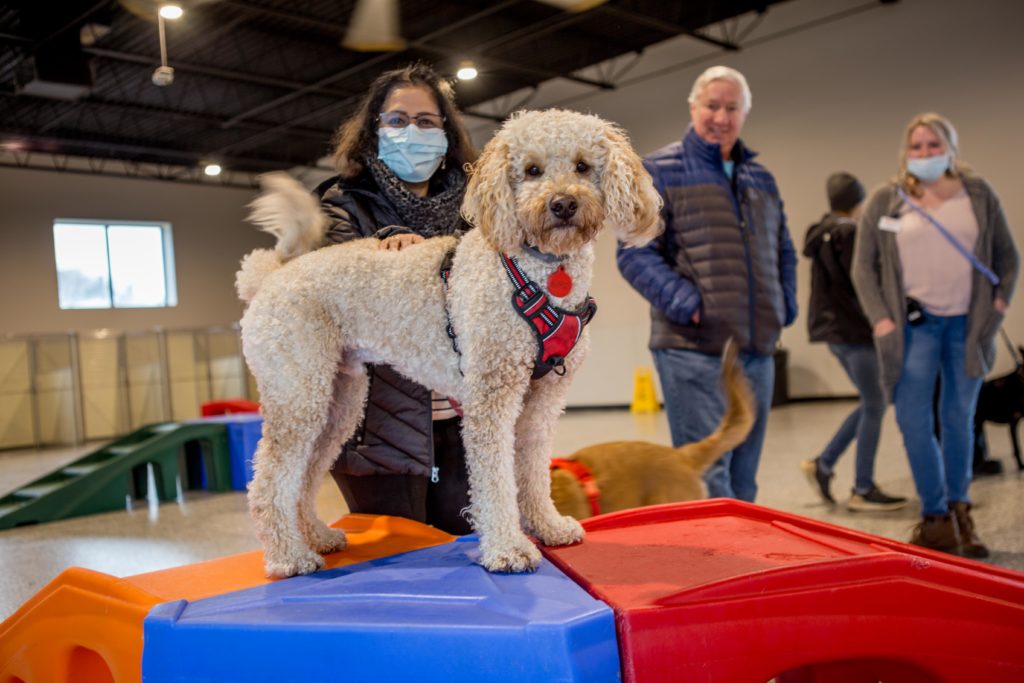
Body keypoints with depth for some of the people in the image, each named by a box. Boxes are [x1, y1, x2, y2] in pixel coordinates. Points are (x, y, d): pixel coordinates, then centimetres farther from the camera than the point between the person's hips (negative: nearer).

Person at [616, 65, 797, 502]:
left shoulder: (761, 179, 20)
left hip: (758, 349, 6)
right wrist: (685, 303, -17)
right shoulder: (660, 170, 1)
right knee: (708, 477, -8)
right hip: (693, 348, -6)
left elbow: (783, 252, 27)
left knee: (743, 479, 13)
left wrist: (785, 304, 10)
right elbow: (634, 252, -7)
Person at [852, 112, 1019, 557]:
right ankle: (936, 517, 7)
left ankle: (958, 510, 24)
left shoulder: (978, 195, 8)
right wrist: (880, 318, -7)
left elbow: (1007, 256, 14)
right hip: (914, 324, -1)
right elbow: (863, 266, 3)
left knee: (959, 420, 9)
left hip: (968, 324, 1)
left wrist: (999, 301, 1)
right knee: (913, 421, -6)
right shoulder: (885, 200, 4)